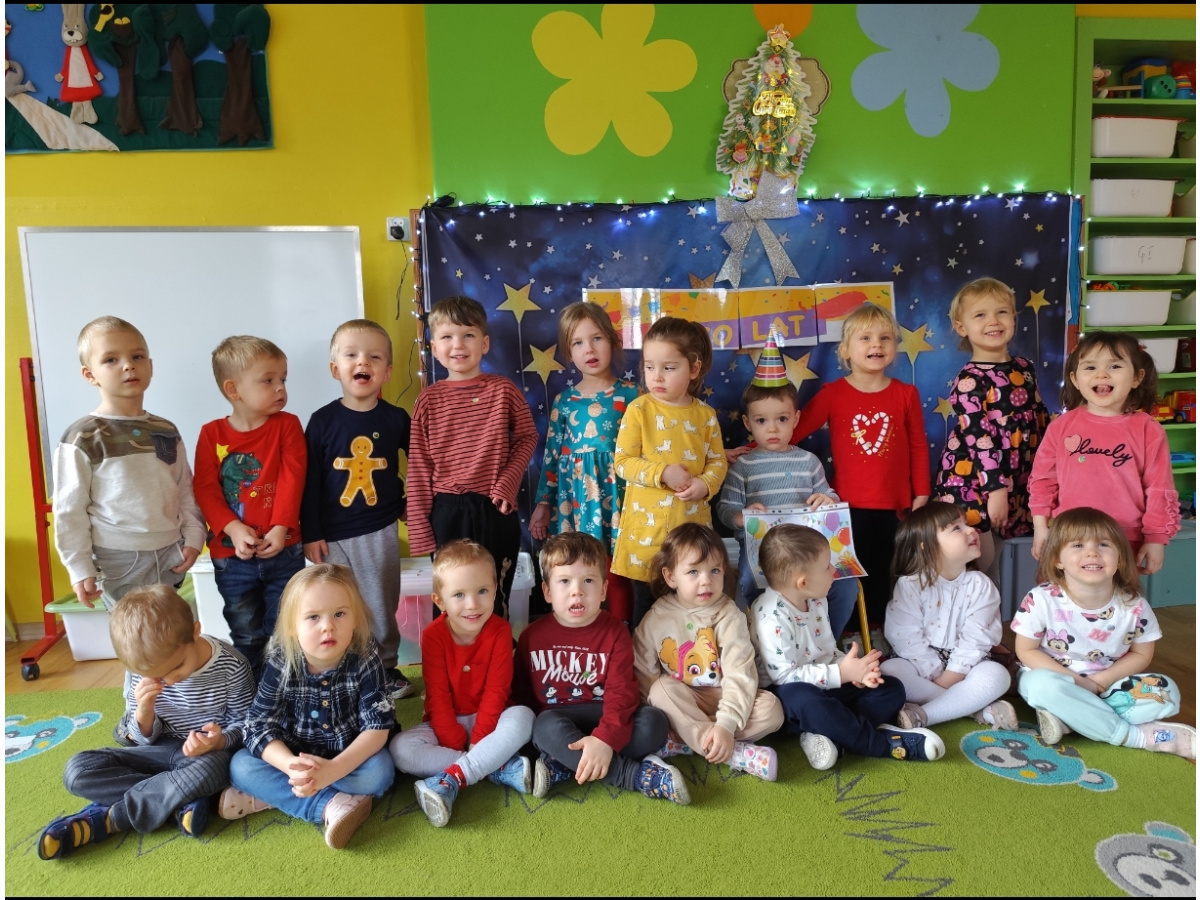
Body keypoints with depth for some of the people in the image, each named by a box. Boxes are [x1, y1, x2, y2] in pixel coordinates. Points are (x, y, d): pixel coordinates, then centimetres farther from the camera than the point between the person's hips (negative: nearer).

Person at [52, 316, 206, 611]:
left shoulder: (167, 432, 7)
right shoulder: (83, 437, -8)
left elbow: (186, 490, 12)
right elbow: (69, 509, -7)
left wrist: (193, 537, 2)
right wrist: (80, 568, -8)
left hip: (170, 558, 5)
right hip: (120, 564, -5)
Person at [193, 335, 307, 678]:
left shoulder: (287, 425, -2)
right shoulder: (212, 434, -1)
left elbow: (291, 479, -9)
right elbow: (206, 488, -5)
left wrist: (281, 527, -19)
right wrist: (233, 528, -18)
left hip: (283, 551, 0)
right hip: (232, 557, 1)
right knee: (246, 635, 13)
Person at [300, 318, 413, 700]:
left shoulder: (395, 419, -4)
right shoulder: (323, 421, -5)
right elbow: (309, 482, -3)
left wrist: (410, 502, 6)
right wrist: (310, 534, -3)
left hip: (381, 532, 0)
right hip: (333, 536, 0)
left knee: (381, 605, 11)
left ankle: (386, 666, 29)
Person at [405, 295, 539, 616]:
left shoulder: (503, 390, -1)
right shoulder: (429, 399, 0)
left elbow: (527, 438, 6)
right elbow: (418, 467, 0)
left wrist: (507, 483, -9)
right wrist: (420, 529, -3)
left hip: (495, 511, 0)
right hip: (447, 511, 0)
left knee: (495, 602, 12)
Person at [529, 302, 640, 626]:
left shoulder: (628, 393, 0)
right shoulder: (564, 400, 7)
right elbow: (552, 453, 9)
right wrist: (543, 502, 8)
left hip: (615, 492, -2)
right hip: (574, 495, 2)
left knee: (616, 574, 4)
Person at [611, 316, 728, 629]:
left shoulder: (705, 414, 1)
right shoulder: (639, 409, -6)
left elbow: (717, 460, 6)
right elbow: (623, 462, -8)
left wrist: (705, 484, -14)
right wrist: (663, 473, -21)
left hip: (692, 523, 2)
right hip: (647, 526, -2)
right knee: (646, 605, 9)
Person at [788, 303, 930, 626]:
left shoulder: (906, 394, 2)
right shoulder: (832, 394, -3)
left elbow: (918, 448, 6)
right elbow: (792, 431, -6)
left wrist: (921, 496, 5)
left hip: (895, 508, 2)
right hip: (849, 508, -1)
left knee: (887, 584, 10)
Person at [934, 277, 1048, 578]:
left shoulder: (1024, 369, 6)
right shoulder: (969, 380, -15)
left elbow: (1040, 422, 12)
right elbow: (980, 438, -19)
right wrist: (995, 487, -21)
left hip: (1015, 480, 6)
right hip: (972, 482, -6)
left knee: (992, 565, 16)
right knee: (976, 566, -2)